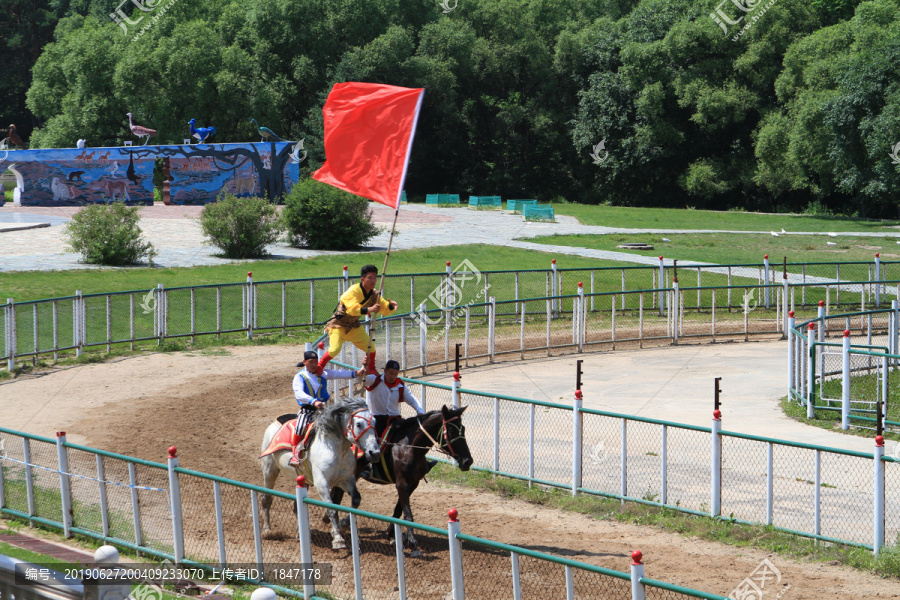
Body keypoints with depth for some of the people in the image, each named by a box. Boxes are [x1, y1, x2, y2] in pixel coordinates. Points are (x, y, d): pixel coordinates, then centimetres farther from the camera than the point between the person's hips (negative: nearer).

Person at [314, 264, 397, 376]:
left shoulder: (374, 294, -3)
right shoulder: (353, 291, -27)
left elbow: (384, 309, 3)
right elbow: (352, 309, -43)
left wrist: (390, 306, -21)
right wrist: (369, 309, -57)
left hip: (354, 326, 7)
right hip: (338, 325, -7)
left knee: (371, 346, -1)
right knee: (335, 349, -25)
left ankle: (371, 370, 23)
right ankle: (318, 367, -2)